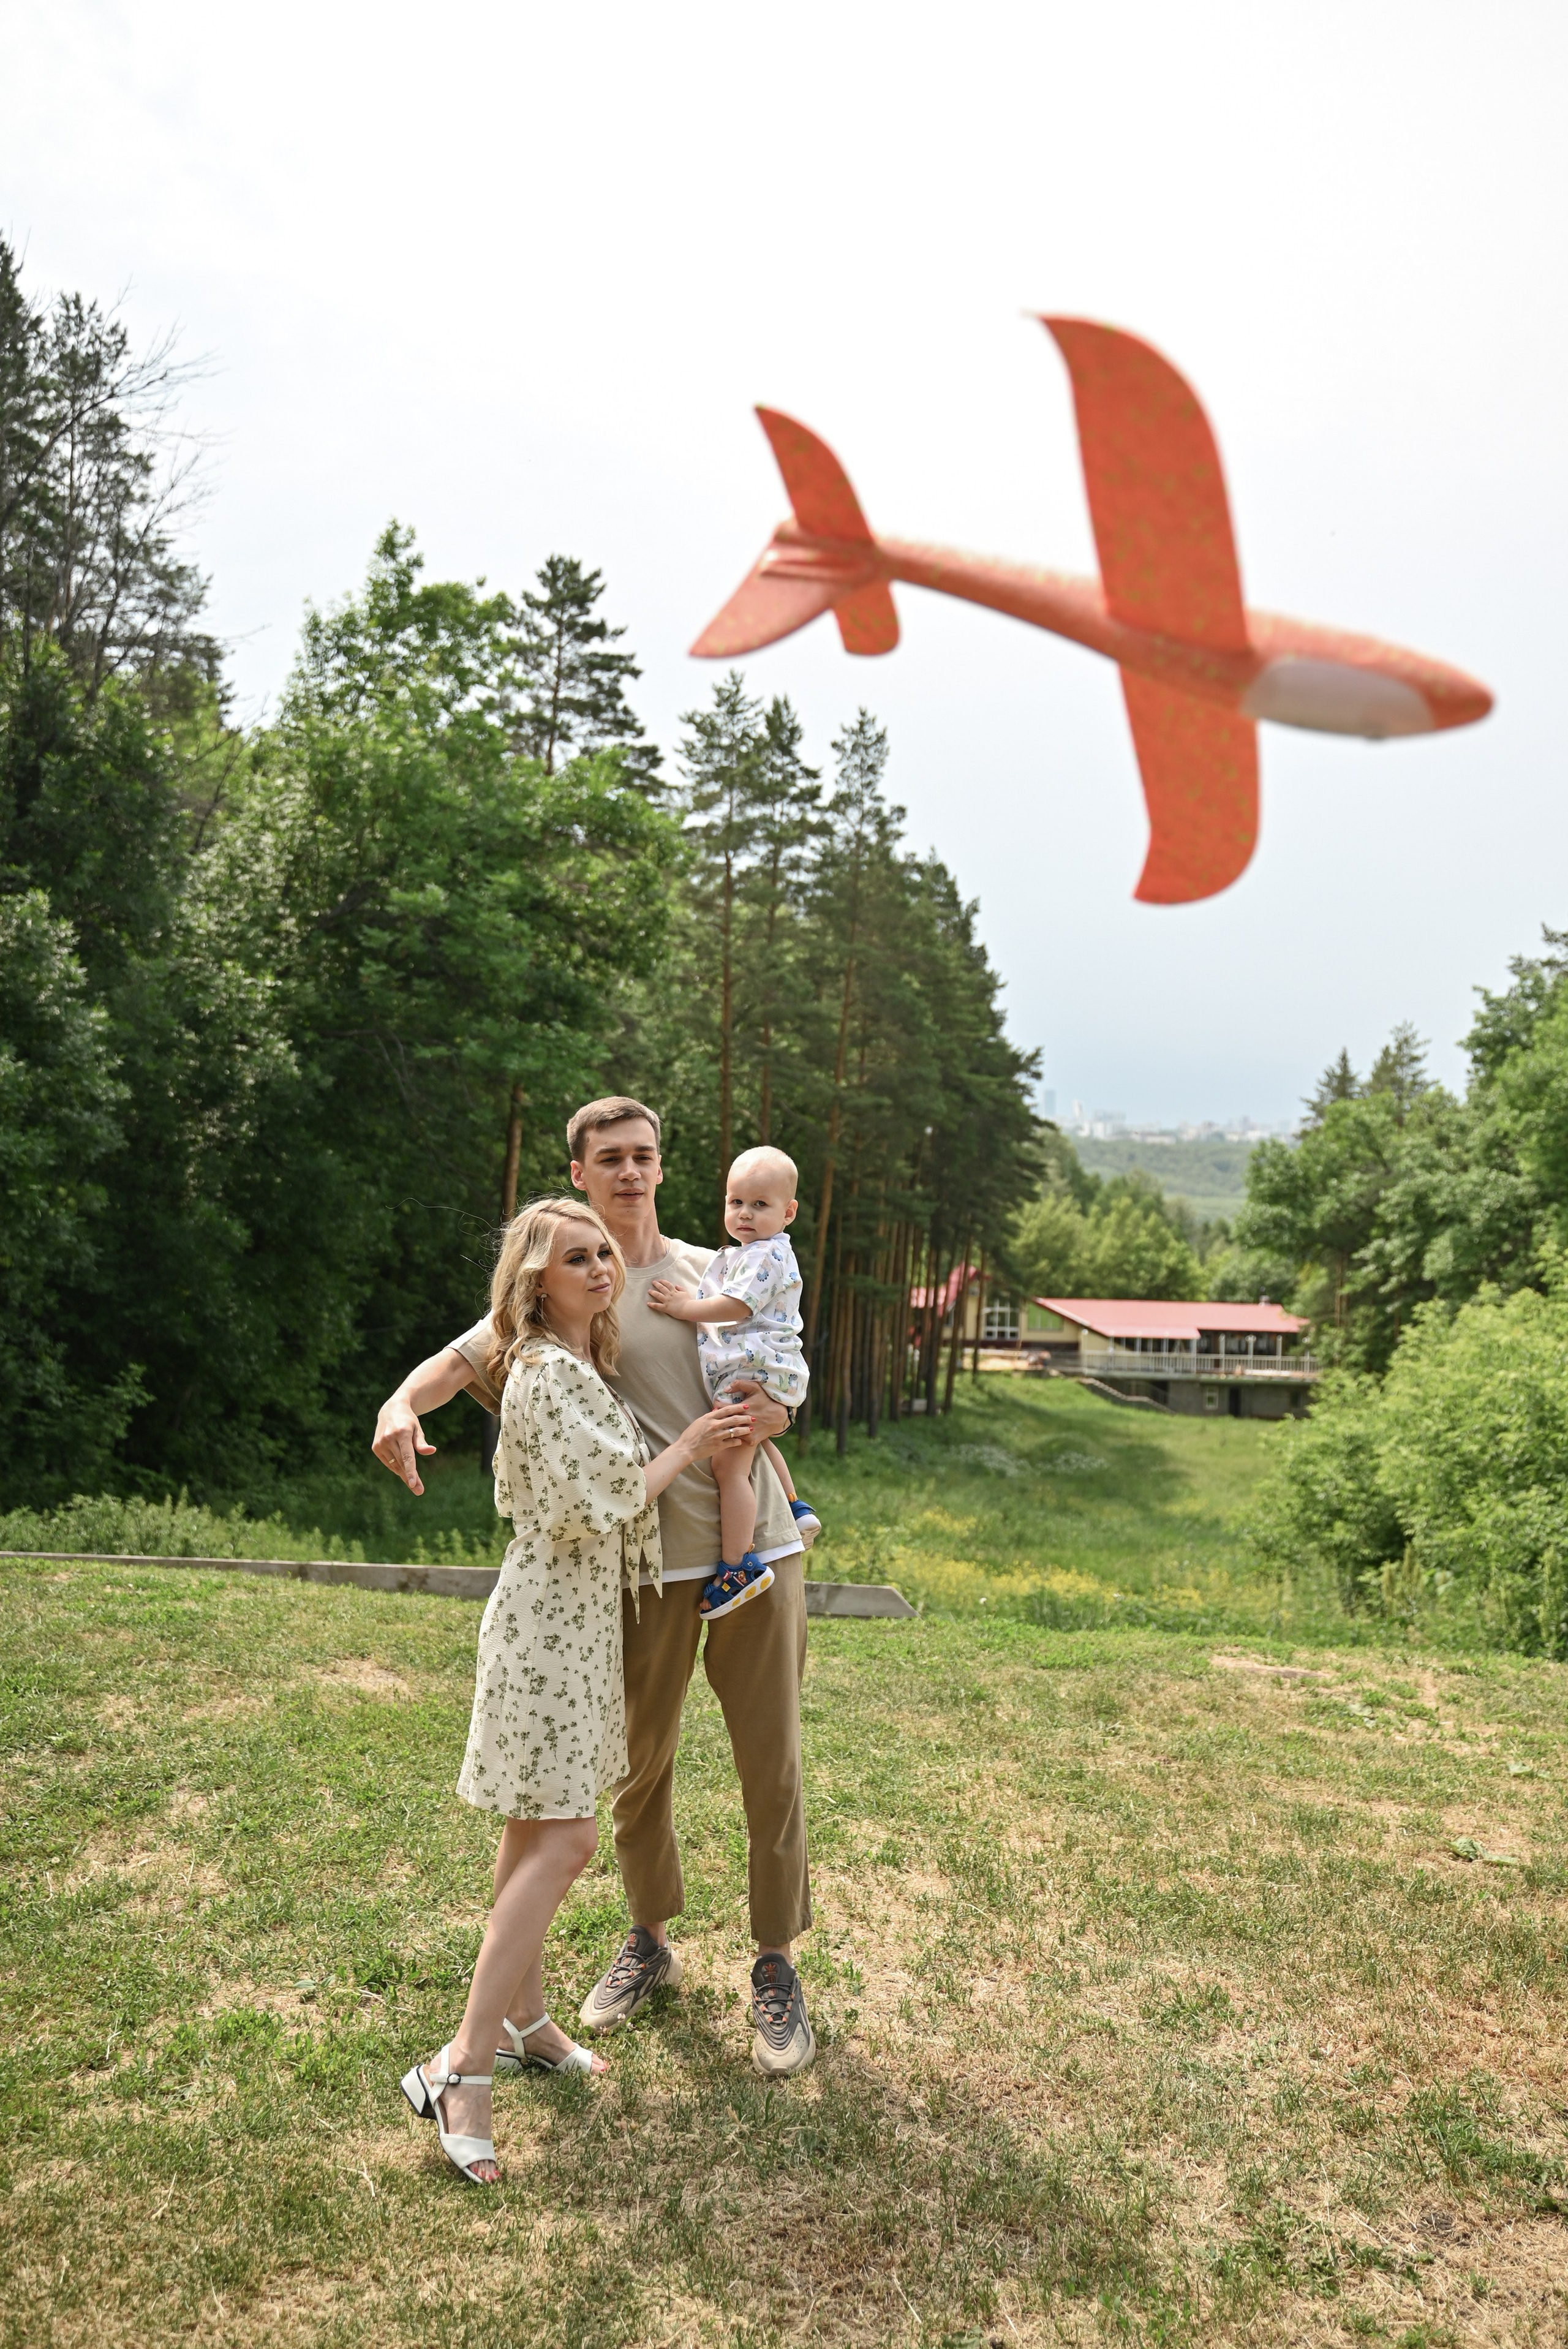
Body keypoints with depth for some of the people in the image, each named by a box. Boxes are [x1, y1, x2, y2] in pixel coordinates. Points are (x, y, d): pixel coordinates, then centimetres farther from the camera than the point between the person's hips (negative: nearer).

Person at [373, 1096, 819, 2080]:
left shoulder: (715, 1273, 11)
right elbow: (465, 1359, -11)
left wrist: (768, 1411, -6)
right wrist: (401, 1403, -32)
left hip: (756, 1546, 1)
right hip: (648, 1559, -1)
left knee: (772, 1763, 5)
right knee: (639, 1762, 13)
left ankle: (778, 1966, 23)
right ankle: (652, 1943, 36)